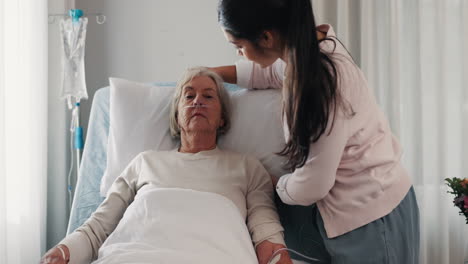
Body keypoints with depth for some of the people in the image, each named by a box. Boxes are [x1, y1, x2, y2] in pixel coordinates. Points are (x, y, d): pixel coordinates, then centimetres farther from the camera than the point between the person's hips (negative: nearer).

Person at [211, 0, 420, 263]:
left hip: (368, 217, -8)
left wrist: (274, 183, -1)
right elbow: (272, 71, 21)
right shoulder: (310, 42, -5)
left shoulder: (322, 81, -30)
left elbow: (311, 185, -22)